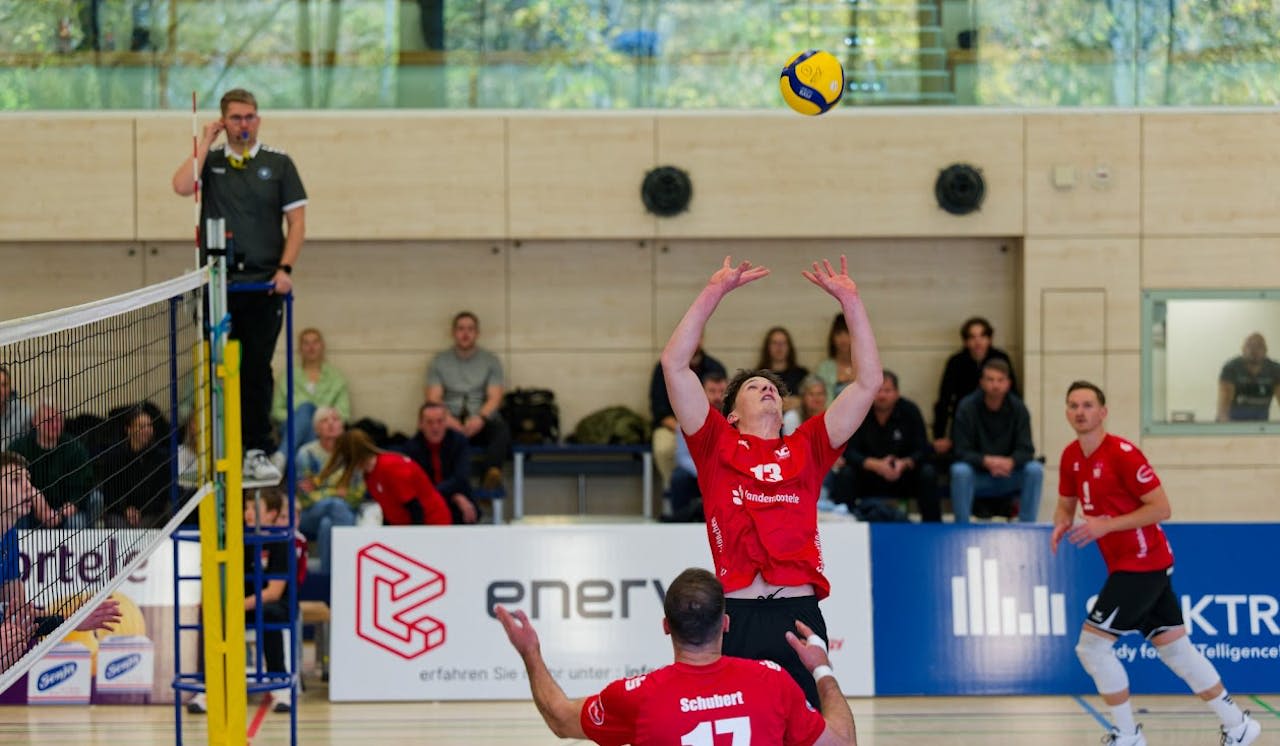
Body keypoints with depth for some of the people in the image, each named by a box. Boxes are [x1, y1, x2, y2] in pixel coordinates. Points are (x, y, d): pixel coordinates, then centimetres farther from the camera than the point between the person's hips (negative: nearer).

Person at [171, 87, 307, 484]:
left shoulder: (278, 164, 6)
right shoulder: (209, 160, 8)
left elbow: (297, 219, 4)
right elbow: (182, 185, -13)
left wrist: (285, 268, -7)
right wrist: (205, 141, -6)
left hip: (264, 283, 0)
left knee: (257, 369, 2)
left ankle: (258, 451, 7)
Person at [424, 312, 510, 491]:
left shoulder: (491, 361, 12)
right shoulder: (439, 361, 13)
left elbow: (495, 398, 2)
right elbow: (433, 398, 3)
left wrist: (480, 418, -21)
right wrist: (447, 419, -19)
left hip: (480, 423, 0)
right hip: (451, 422, 0)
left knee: (501, 428, -35)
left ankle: (491, 473, -56)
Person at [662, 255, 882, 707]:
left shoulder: (807, 448, 19)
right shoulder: (717, 445, 15)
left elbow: (868, 382, 17)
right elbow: (674, 364, 8)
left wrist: (850, 302, 15)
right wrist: (714, 293, 9)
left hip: (800, 617, 2)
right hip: (737, 618, -2)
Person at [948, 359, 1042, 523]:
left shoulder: (1018, 408, -4)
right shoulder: (967, 407, -10)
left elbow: (1026, 451, -9)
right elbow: (961, 452, -13)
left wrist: (1011, 462, -32)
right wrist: (986, 461, -33)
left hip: (1008, 476, 2)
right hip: (977, 477, -2)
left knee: (1035, 469, -25)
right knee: (960, 471, -34)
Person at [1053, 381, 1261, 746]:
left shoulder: (1123, 453, -18)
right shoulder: (1071, 457, 6)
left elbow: (1161, 508, -19)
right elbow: (1066, 504, 20)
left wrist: (1106, 525, -23)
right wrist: (1061, 525, -3)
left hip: (1142, 563, -8)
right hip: (1125, 563, 8)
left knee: (1092, 644, -10)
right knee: (1176, 648, 11)